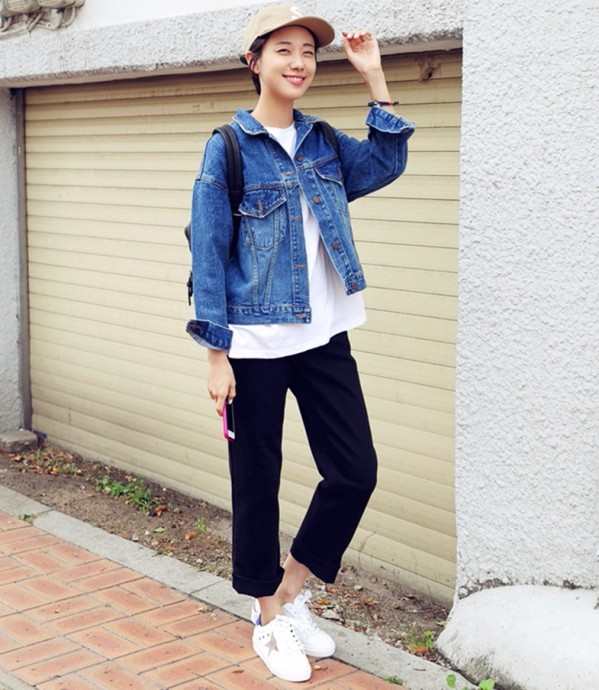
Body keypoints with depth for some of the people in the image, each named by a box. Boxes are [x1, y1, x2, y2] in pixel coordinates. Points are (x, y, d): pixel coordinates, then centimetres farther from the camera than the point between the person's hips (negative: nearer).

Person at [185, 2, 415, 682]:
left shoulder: (324, 142, 9)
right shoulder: (227, 148, -6)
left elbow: (386, 164, -3)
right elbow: (208, 256, -8)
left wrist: (374, 78, -5)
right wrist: (217, 354, -12)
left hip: (324, 338, 5)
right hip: (256, 345, -5)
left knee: (355, 470, 4)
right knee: (256, 482, 7)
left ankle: (288, 590, 25)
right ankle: (269, 620, 25)